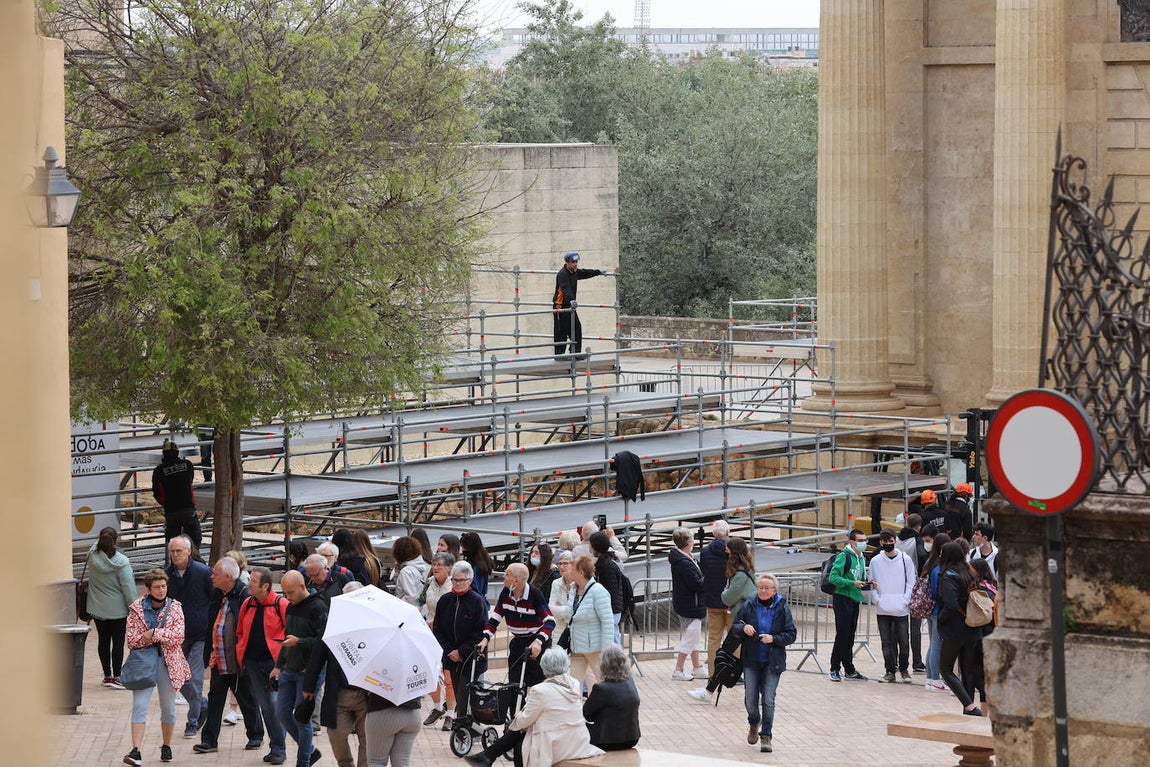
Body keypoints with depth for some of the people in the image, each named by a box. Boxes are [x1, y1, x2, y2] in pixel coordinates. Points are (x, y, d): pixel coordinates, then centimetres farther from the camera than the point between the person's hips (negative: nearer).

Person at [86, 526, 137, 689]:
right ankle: (116, 677, 0)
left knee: (103, 640, 13)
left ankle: (107, 676, 21)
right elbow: (128, 587, -16)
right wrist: (133, 607, -8)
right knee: (118, 642, 2)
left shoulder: (93, 556, -8)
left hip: (97, 608, 5)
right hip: (117, 609, -5)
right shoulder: (121, 562, -19)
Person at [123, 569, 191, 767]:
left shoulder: (174, 608, 2)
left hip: (167, 662, 1)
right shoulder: (137, 609, 1)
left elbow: (178, 636, -10)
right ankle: (136, 751, -17)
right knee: (139, 705, -11)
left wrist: (154, 634, -15)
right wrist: (152, 638, -15)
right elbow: (132, 639, -4)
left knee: (168, 707, 11)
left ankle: (166, 747, 28)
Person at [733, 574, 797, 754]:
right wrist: (743, 628, -16)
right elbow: (734, 626, 7)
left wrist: (773, 639, -17)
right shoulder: (748, 607, 0)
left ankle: (766, 736, 5)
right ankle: (754, 724, 34)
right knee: (750, 699, 3)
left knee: (768, 700, -5)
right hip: (751, 660, 2)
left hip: (773, 663, -2)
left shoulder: (782, 609, -4)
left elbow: (791, 634, -3)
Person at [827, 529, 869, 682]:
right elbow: (833, 577, -17)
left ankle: (849, 669, 17)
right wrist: (852, 583, -23)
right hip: (842, 599, -8)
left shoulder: (862, 559, 15)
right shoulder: (843, 556, -10)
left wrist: (867, 584, 3)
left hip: (855, 600, 8)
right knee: (842, 634, -8)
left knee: (850, 636, 11)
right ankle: (835, 669, -2)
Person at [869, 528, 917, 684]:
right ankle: (890, 670, 11)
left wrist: (905, 600, -7)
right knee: (887, 642, 3)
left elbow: (911, 583, 4)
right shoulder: (875, 561, 5)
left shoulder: (905, 560, 2)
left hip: (901, 610, -1)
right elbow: (872, 584, 8)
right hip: (883, 610, 1)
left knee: (904, 641, 0)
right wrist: (877, 600, -7)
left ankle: (904, 669, 15)